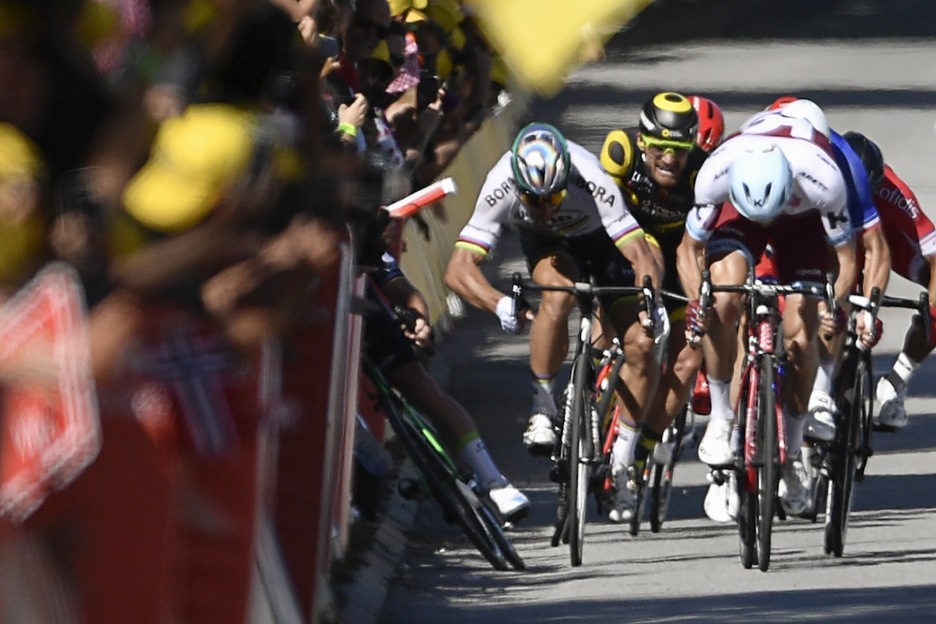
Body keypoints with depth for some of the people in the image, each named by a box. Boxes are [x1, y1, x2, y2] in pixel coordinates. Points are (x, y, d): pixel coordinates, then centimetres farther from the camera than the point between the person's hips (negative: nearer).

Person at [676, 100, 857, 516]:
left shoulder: (821, 178, -41)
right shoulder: (717, 173, -38)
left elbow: (846, 258, -27)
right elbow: (689, 248, -22)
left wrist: (835, 303, -44)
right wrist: (695, 300, -39)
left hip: (802, 220, 0)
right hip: (737, 213, 0)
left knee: (800, 333, -11)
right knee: (723, 298, -28)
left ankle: (791, 455, 7)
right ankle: (721, 416, -10)